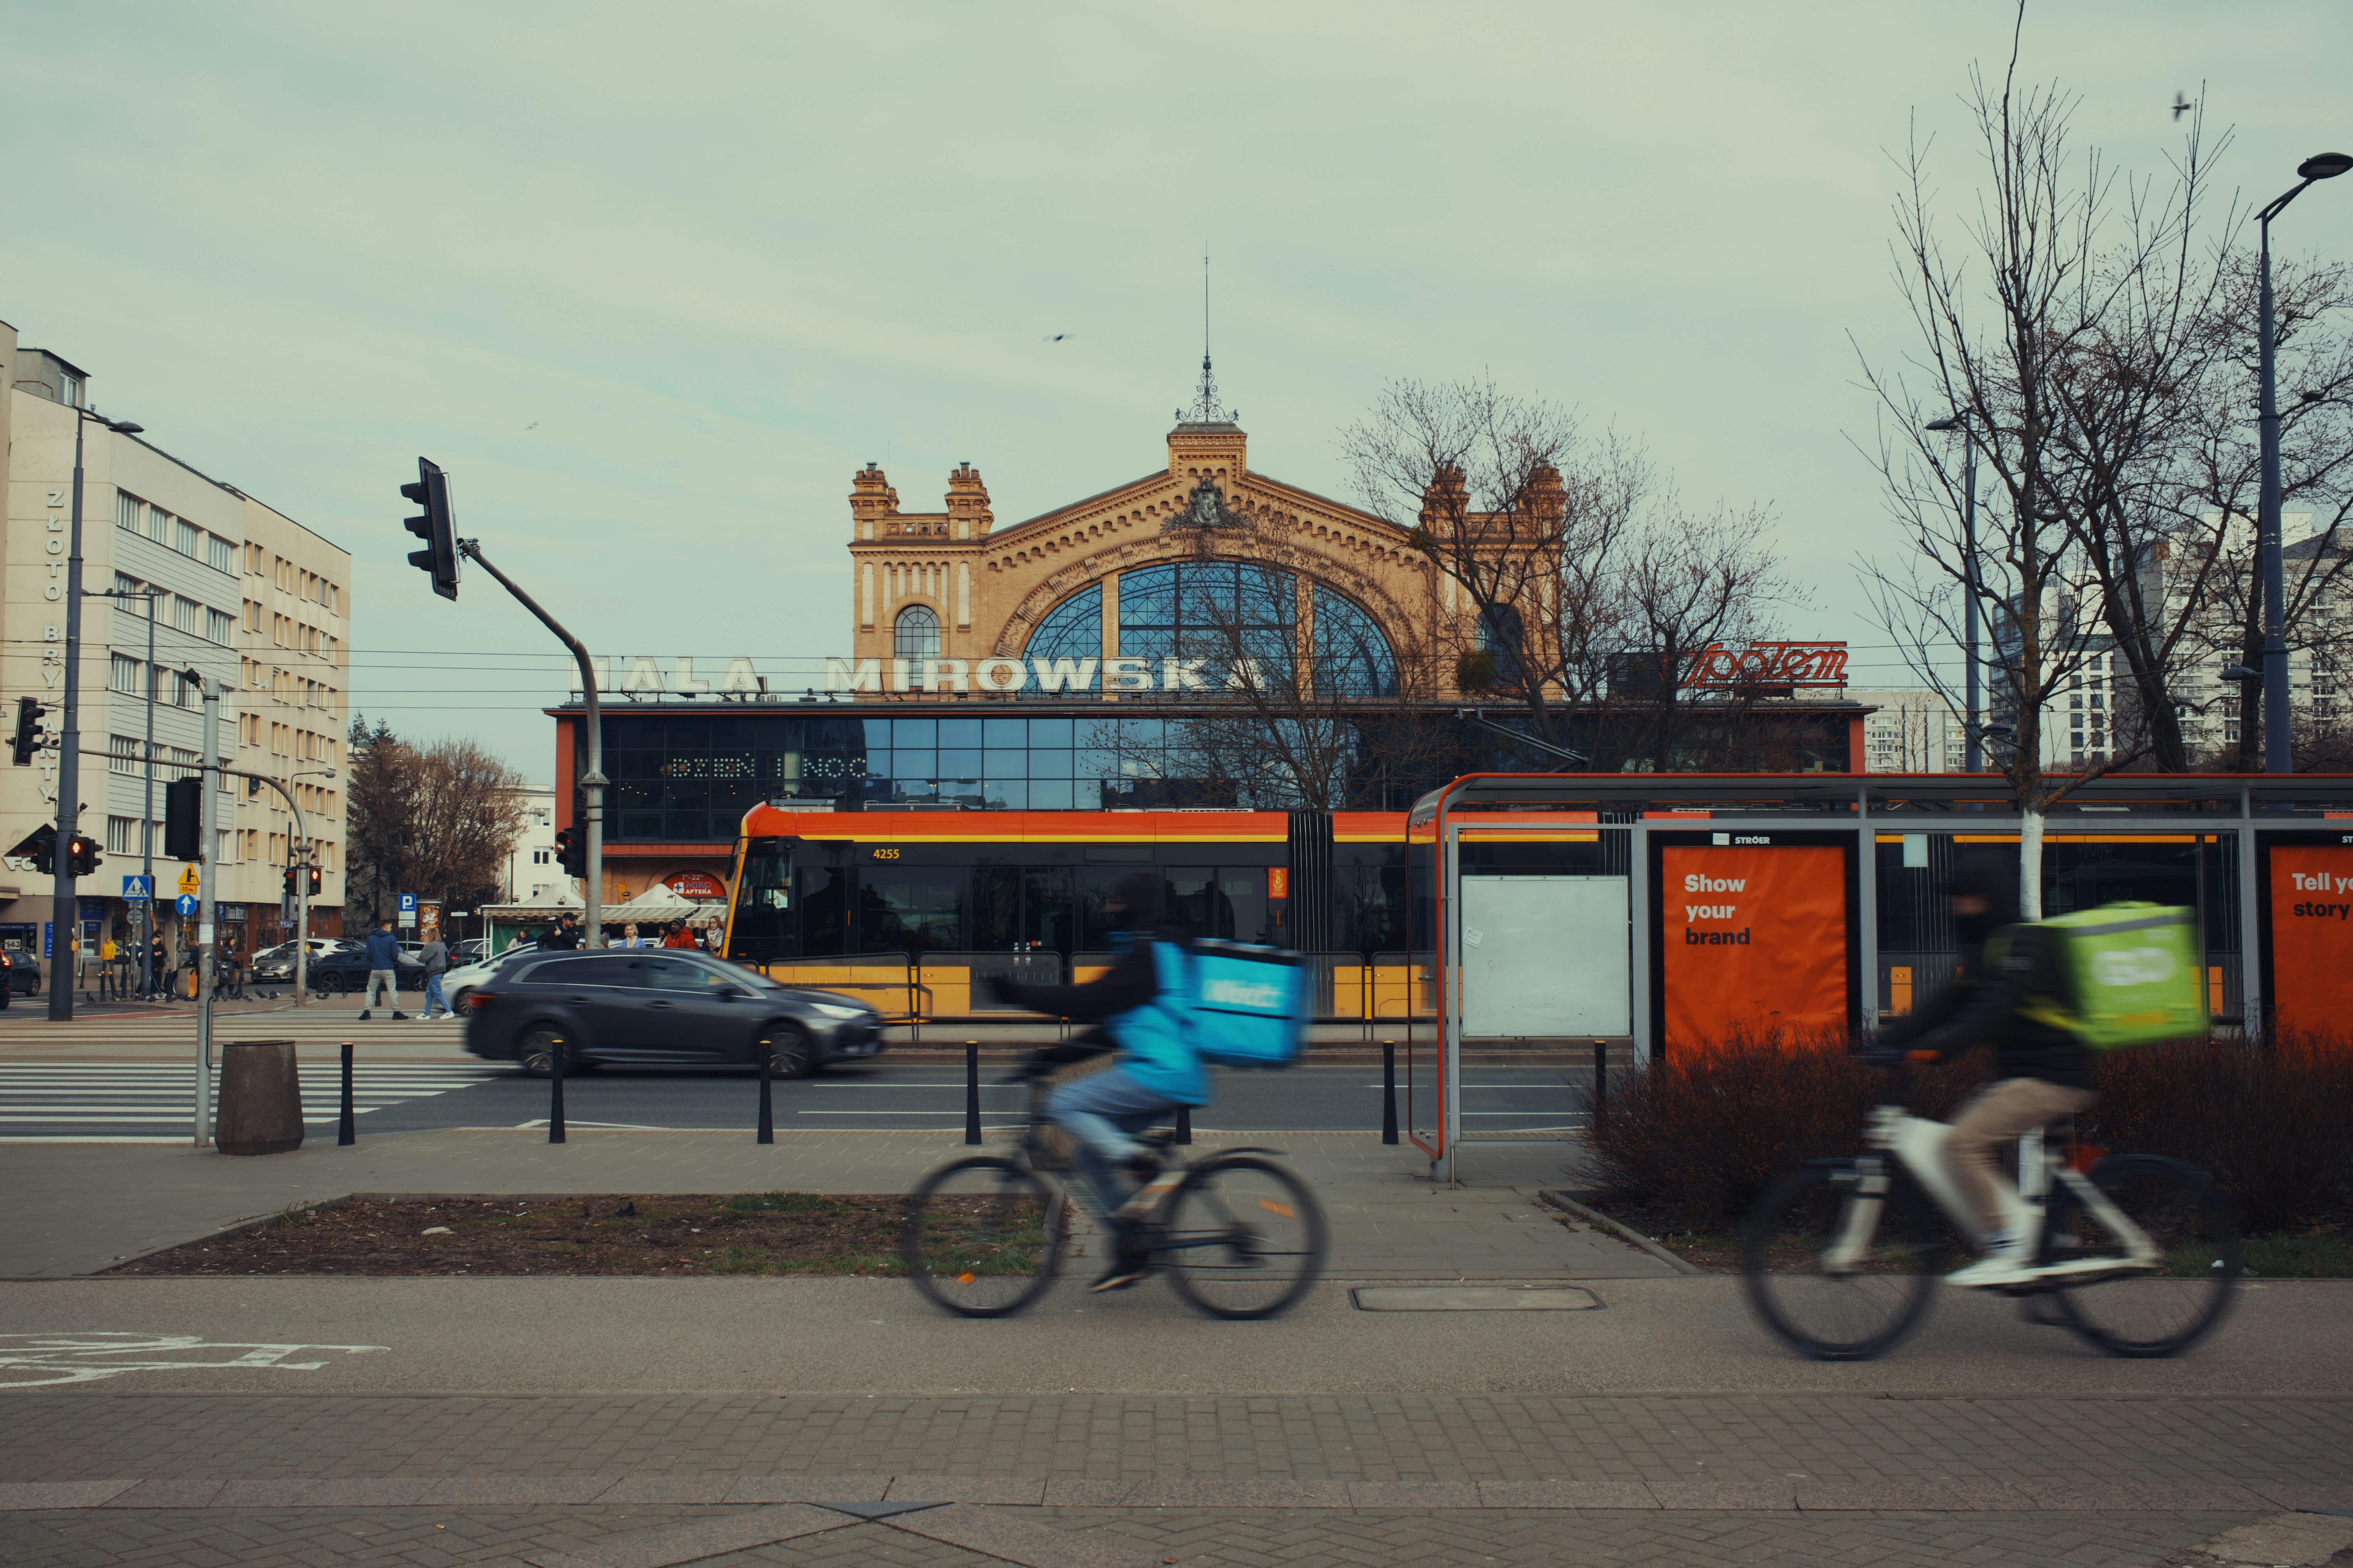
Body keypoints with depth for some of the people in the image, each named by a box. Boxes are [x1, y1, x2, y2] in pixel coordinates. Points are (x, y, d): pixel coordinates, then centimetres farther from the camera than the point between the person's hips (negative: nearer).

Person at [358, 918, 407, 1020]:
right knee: (392, 991, 2)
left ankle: (367, 1011, 3)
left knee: (371, 991, 11)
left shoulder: (371, 938, 5)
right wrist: (394, 963, 14)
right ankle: (396, 1012, 2)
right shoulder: (391, 938, -5)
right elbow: (395, 955, -7)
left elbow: (368, 954, 5)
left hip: (375, 970, 3)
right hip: (388, 970, -3)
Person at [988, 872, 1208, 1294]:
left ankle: (1147, 1169, -16)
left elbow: (1090, 1001, -19)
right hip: (1178, 1079, 10)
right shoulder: (1163, 952, 21)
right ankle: (1128, 1251, 13)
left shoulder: (1147, 955, -12)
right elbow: (1112, 1025, 22)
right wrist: (1057, 1055, 18)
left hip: (1160, 1076, -10)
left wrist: (1016, 993, -15)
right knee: (1092, 1149, 13)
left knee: (1063, 1105, -12)